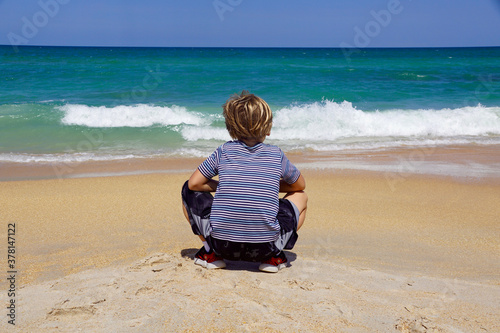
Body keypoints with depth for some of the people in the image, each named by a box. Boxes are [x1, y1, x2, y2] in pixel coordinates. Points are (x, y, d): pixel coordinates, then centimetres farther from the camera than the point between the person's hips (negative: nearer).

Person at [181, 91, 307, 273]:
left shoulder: (223, 152, 1)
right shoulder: (276, 154, 3)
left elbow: (194, 183, 6)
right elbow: (300, 185, 19)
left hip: (222, 243, 0)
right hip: (265, 246, 0)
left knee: (189, 191, 23)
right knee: (300, 197, 24)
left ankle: (211, 252, 11)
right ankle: (273, 256, 9)